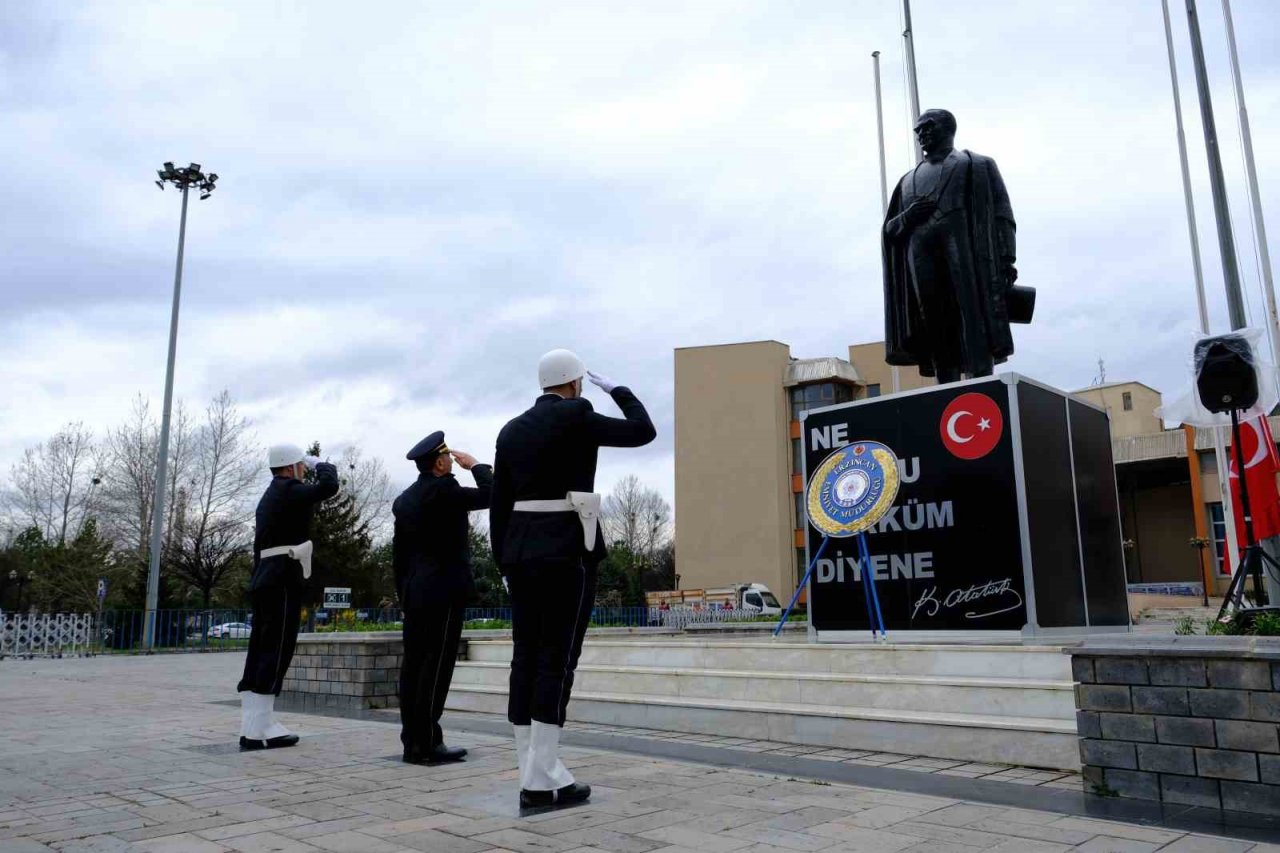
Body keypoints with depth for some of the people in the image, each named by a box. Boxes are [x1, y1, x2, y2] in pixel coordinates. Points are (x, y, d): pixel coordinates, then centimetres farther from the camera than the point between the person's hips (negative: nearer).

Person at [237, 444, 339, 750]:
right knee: (276, 652, -8)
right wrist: (320, 463, -3)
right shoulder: (289, 491, -8)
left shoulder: (269, 497, 22)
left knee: (260, 653, 6)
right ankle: (262, 728, -8)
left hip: (265, 581, 10)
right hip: (282, 582, -10)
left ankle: (252, 729, 7)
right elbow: (328, 486, -23)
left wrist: (260, 581, 22)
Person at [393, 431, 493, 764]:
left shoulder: (404, 498, 14)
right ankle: (426, 744, -5)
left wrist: (404, 594, 20)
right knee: (435, 665, -7)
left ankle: (412, 740, 12)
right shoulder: (443, 490, -11)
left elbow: (398, 553, 16)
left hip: (415, 592, 9)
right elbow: (492, 495, -11)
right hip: (443, 590, -8)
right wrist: (475, 465, 3)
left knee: (414, 664, 7)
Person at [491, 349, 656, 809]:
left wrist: (506, 565, 17)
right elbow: (643, 432, -3)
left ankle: (535, 775, 7)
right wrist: (617, 389, 13)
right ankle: (541, 781, -6)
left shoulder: (511, 430, 13)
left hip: (523, 550, 7)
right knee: (558, 660, -6)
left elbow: (499, 506, 12)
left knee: (527, 660, 5)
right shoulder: (575, 418, -7)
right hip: (568, 550, -7)